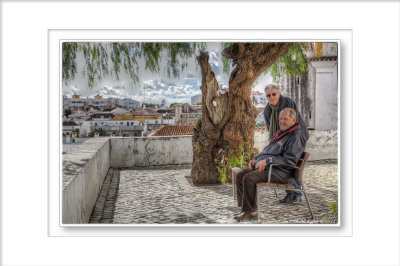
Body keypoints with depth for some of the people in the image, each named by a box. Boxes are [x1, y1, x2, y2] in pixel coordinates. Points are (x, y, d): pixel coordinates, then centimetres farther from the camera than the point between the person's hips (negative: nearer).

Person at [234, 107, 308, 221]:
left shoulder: (296, 137, -10)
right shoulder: (280, 133, 20)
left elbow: (289, 160, -20)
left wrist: (267, 161, -23)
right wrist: (256, 159, 12)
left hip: (279, 172, -10)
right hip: (265, 167, 10)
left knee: (249, 178, -27)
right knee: (240, 175, -2)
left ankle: (249, 211, -15)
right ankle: (243, 206, 0)